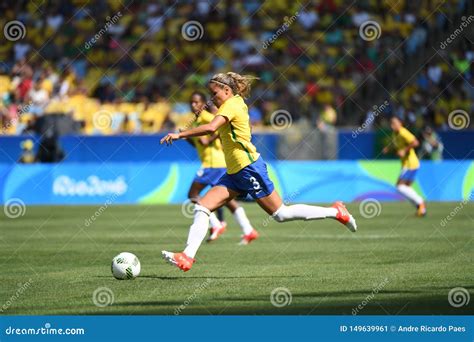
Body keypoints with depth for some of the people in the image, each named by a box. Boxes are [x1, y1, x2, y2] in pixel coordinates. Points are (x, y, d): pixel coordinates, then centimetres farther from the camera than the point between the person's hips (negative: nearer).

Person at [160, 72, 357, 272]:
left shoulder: (231, 105, -14)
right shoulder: (238, 103, 15)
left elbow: (211, 128, -31)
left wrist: (180, 135, -29)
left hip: (249, 169, -10)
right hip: (235, 173, 10)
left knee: (281, 214, -2)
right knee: (201, 207, -4)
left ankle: (335, 212, 11)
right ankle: (187, 257, -11)